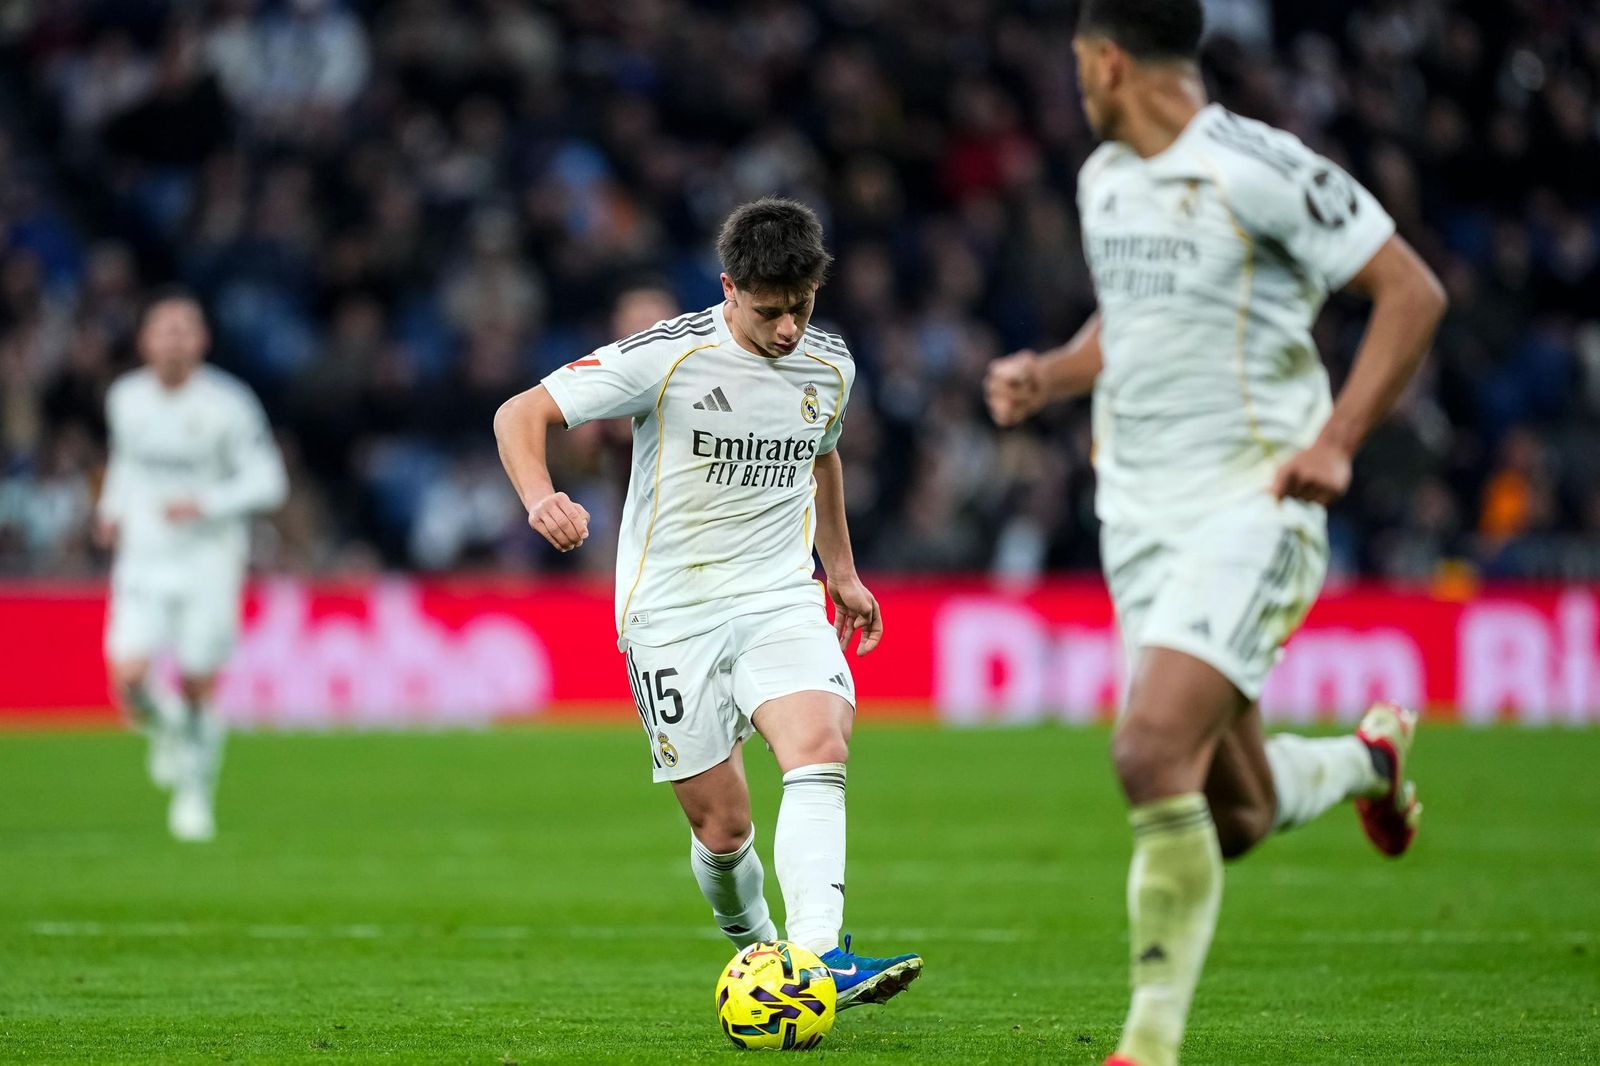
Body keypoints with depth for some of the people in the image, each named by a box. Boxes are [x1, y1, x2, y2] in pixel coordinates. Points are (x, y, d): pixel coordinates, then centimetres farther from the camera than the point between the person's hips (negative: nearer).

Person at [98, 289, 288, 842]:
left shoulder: (227, 405, -11)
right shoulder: (125, 398, 2)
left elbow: (267, 482, -9)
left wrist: (206, 504, -21)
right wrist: (112, 508, 8)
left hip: (208, 561, -2)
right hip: (143, 561, 2)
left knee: (197, 690, -1)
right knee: (128, 681, -14)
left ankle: (195, 794, 22)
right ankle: (165, 730, 20)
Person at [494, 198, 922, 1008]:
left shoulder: (829, 366, 3)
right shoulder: (667, 356, -14)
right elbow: (520, 413, -13)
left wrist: (842, 570, 31)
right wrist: (540, 499, -33)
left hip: (780, 598, 3)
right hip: (672, 613, -3)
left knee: (819, 749, -25)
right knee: (722, 829, -2)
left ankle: (819, 956, -38)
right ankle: (754, 948, 30)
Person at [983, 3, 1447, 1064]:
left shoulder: (1260, 170, -12)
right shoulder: (1102, 181, 12)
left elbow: (1413, 293, -9)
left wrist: (1335, 443, -15)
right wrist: (1051, 375, 11)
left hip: (1251, 506, -7)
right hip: (1139, 515, 7)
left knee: (1153, 755, -23)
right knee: (1234, 815, 8)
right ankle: (1368, 757, 42)